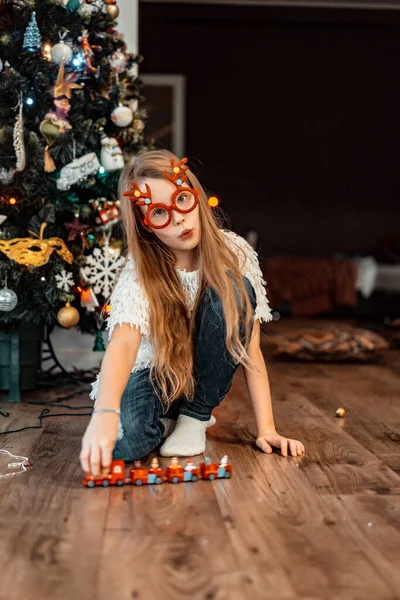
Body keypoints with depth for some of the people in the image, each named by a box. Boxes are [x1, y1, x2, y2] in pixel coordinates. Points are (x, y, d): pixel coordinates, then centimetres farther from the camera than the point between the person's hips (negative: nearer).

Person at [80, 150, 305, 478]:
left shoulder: (235, 253, -18)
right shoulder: (139, 273, -25)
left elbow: (251, 348, -17)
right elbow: (124, 343, -44)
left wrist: (266, 429, -22)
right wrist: (105, 413, -63)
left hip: (206, 374, 3)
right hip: (154, 373, -2)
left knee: (233, 291, -27)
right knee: (120, 440, -36)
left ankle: (195, 416, -10)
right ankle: (166, 419, 3)